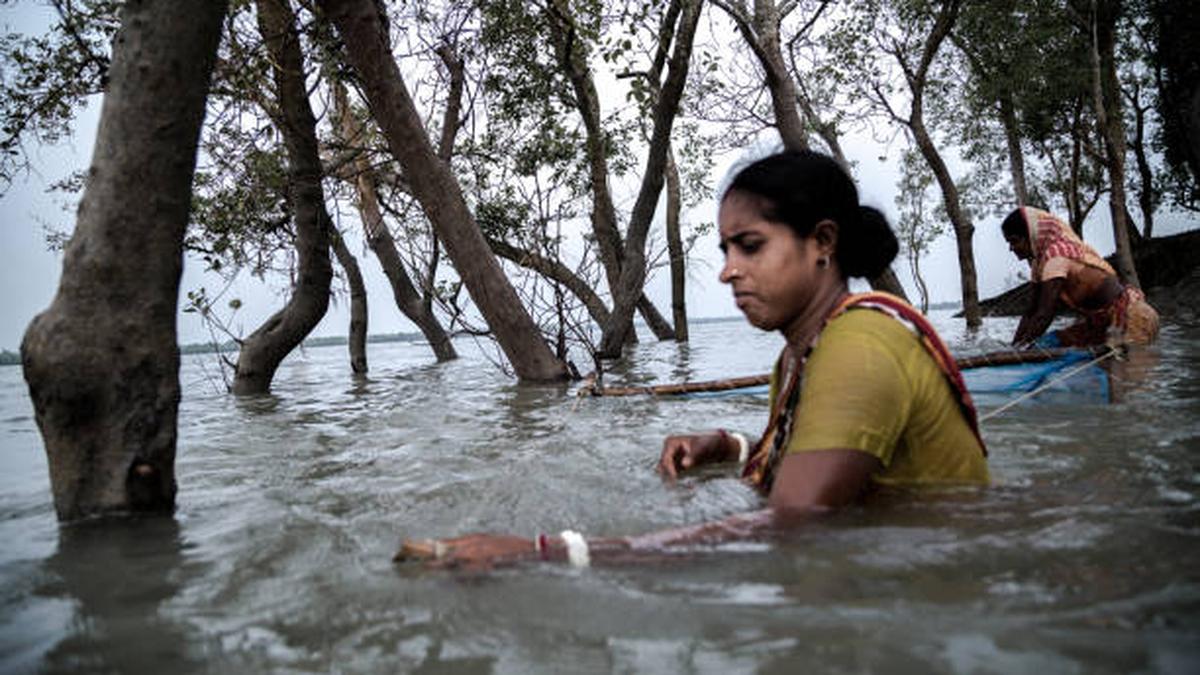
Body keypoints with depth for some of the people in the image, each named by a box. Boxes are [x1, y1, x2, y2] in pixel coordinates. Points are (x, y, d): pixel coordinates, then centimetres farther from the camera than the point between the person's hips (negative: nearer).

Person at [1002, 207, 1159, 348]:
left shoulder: (1056, 253, -21)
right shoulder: (1040, 261, 5)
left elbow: (1044, 316, -27)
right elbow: (1032, 313, 7)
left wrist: (1020, 348, -26)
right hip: (1103, 323, 9)